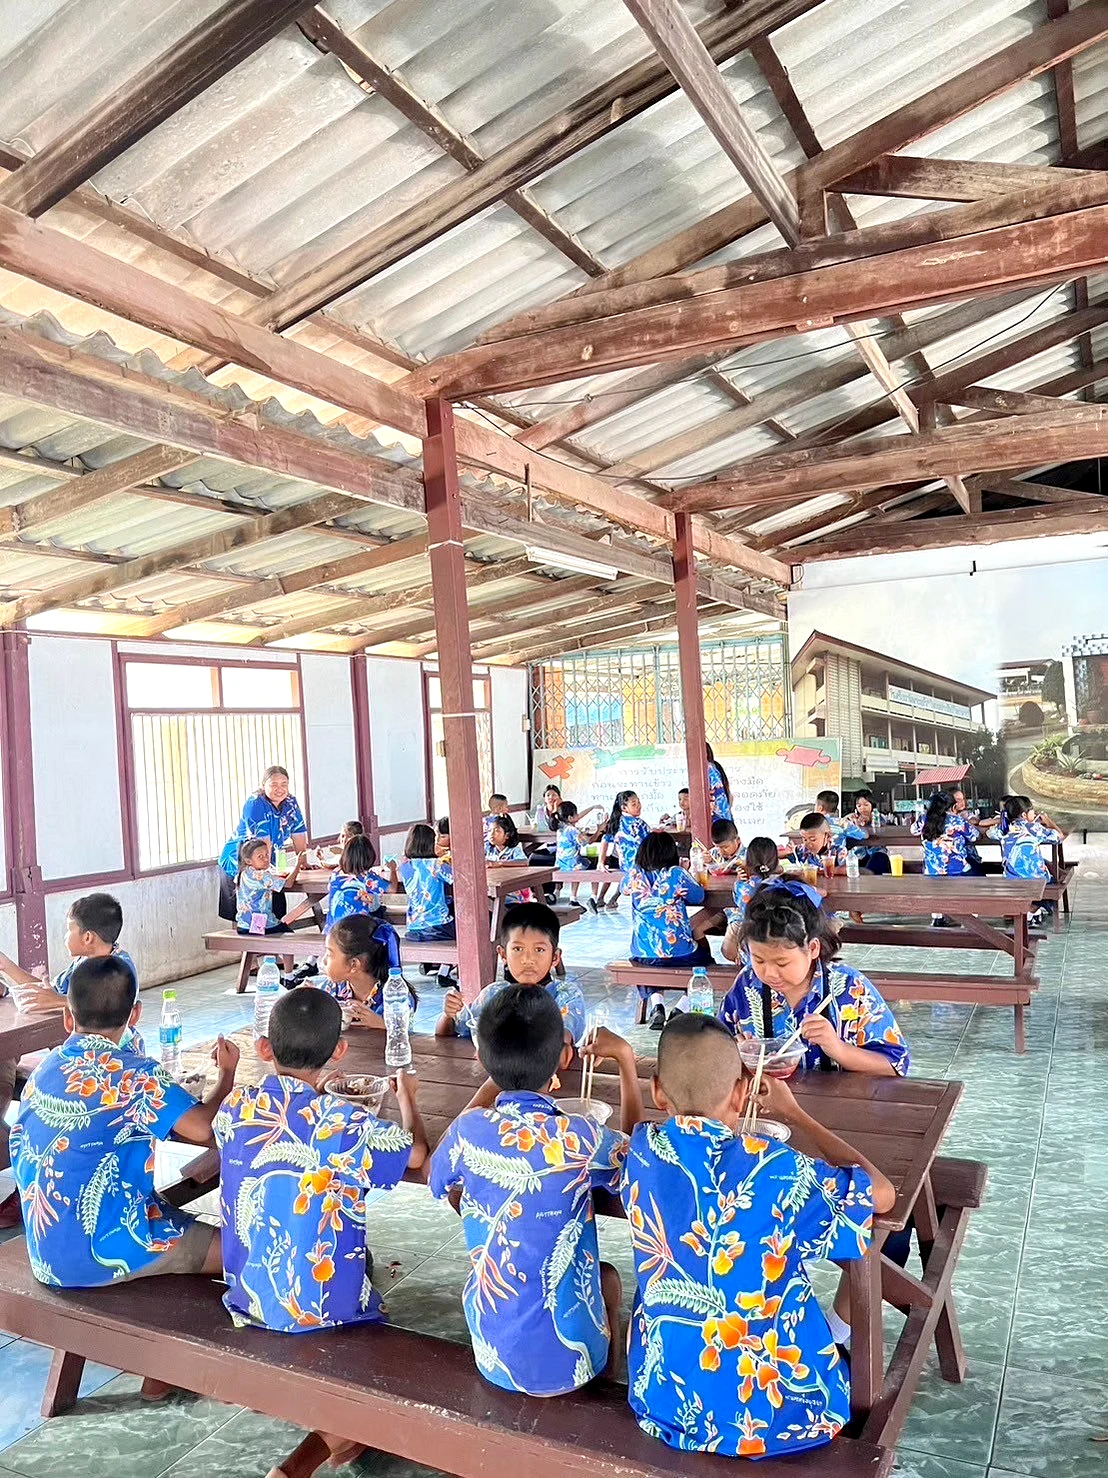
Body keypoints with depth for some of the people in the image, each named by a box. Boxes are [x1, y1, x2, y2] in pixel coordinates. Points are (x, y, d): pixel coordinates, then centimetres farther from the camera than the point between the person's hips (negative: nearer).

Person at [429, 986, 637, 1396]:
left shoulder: (468, 1131, -14)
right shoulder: (580, 1139, -21)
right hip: (570, 1362, -2)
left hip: (494, 1360, 2)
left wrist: (498, 1076, 11)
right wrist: (624, 1058, 7)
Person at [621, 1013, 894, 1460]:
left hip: (664, 1405, 4)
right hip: (775, 1412, -3)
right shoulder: (776, 1169, -22)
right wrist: (794, 1114, 1)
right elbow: (882, 1194, -5)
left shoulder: (641, 1151, -10)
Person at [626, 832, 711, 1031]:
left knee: (642, 970, 36)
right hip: (680, 954, -3)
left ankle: (655, 1002, 5)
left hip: (643, 955, 3)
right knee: (705, 956, 27)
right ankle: (682, 1007, 7)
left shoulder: (633, 875, -1)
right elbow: (699, 896, 6)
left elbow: (625, 889, 21)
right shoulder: (677, 874, -8)